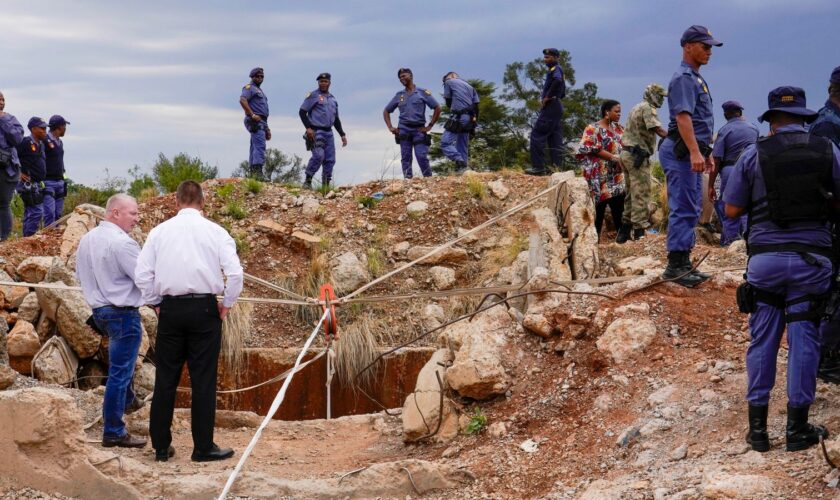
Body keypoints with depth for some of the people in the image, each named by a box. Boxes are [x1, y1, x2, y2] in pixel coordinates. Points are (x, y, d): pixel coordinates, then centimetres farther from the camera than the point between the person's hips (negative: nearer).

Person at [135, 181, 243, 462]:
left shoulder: (159, 231, 5)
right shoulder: (215, 232, -1)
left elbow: (142, 273, 2)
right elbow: (235, 272, -9)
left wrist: (155, 303, 13)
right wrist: (227, 304, 3)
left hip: (170, 310, 2)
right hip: (204, 309, -2)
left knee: (165, 380, 9)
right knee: (203, 380, 2)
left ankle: (161, 446, 13)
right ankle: (203, 448, 5)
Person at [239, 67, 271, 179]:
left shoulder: (260, 91, 28)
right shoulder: (249, 88, -2)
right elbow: (242, 100, -21)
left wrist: (267, 128, 26)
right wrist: (252, 115, -23)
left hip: (261, 122, 10)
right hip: (255, 122, -10)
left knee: (255, 148, 8)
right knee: (260, 146, -20)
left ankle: (253, 173, 8)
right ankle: (258, 172, -29)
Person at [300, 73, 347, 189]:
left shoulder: (333, 99, 21)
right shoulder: (313, 96, 1)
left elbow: (336, 119, 27)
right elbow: (302, 112, -4)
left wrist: (342, 134, 21)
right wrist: (308, 127, -15)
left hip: (329, 133, 7)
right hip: (316, 132, -7)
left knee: (330, 160, 2)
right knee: (318, 156, -21)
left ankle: (326, 185, 8)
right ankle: (308, 181, -13)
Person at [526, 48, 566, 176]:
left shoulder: (555, 68, -8)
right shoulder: (558, 70, 21)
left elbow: (558, 80, -31)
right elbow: (562, 93, 27)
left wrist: (547, 97, -22)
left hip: (550, 107, -10)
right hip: (557, 107, 10)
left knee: (537, 134, -11)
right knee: (555, 138, 8)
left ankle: (538, 167, -15)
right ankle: (557, 167, 7)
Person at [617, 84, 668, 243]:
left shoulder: (636, 108, 22)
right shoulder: (648, 108, -9)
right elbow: (658, 129, -22)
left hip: (627, 153, 10)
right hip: (638, 156, -10)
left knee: (631, 194, 14)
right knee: (641, 194, -8)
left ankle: (624, 232, 16)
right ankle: (640, 232, -9)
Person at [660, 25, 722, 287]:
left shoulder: (696, 78, 21)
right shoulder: (683, 78, -12)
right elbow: (683, 116, -23)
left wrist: (705, 154, 26)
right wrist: (694, 152, -31)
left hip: (691, 152, 11)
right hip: (680, 152, -11)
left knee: (691, 210, 12)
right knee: (683, 209, -11)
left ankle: (684, 264, 16)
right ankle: (675, 266, -10)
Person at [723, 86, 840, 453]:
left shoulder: (754, 154, 0)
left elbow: (732, 209, 2)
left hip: (765, 256, 0)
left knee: (762, 340, 9)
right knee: (803, 340, 6)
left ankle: (758, 426, 11)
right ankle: (798, 428, 9)